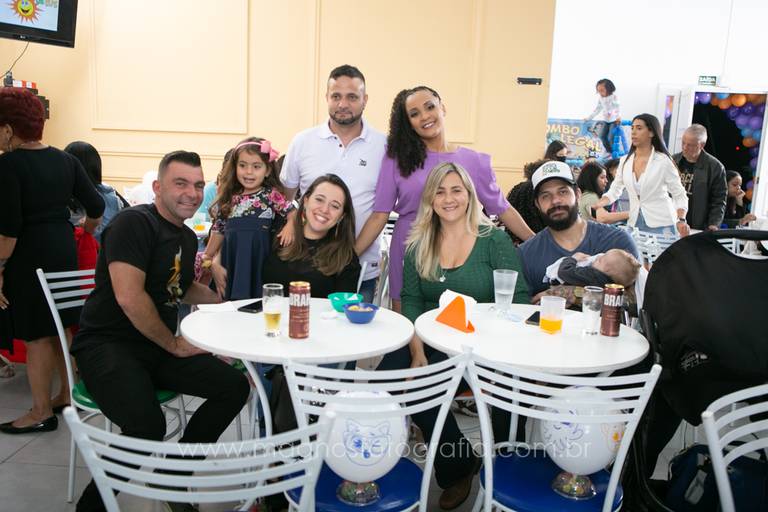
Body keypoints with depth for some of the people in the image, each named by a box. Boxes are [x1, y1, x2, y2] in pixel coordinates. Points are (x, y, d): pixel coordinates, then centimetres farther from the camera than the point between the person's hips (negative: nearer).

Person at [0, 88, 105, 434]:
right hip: (63, 248, 7)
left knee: (36, 335, 2)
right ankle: (68, 395, 28)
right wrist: (83, 232, 24)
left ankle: (42, 413, 13)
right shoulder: (65, 160, 5)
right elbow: (96, 207, 6)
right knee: (62, 327, 17)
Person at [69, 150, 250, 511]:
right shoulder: (134, 222, -13)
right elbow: (129, 297, -23)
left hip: (160, 348, 8)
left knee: (235, 386, -4)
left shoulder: (188, 237, 14)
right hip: (107, 344, -8)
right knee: (148, 425, -32)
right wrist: (175, 344, -12)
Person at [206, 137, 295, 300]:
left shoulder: (271, 195, 2)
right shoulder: (228, 199, 10)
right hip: (231, 266, 3)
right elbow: (218, 232, 13)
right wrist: (211, 262, 11)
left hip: (260, 265, -2)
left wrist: (290, 226, -19)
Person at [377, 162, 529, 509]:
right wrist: (417, 352, -13)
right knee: (385, 379, -24)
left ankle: (458, 466, 0)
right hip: (426, 341, 4)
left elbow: (519, 300, -6)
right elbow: (411, 302, 3)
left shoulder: (495, 240, 0)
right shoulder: (418, 245, 11)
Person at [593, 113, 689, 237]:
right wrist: (596, 204, -9)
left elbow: (680, 195, -4)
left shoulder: (663, 161, -7)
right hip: (634, 224, 4)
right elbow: (614, 191, 9)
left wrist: (681, 220, -20)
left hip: (660, 225, -4)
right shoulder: (625, 161, 5)